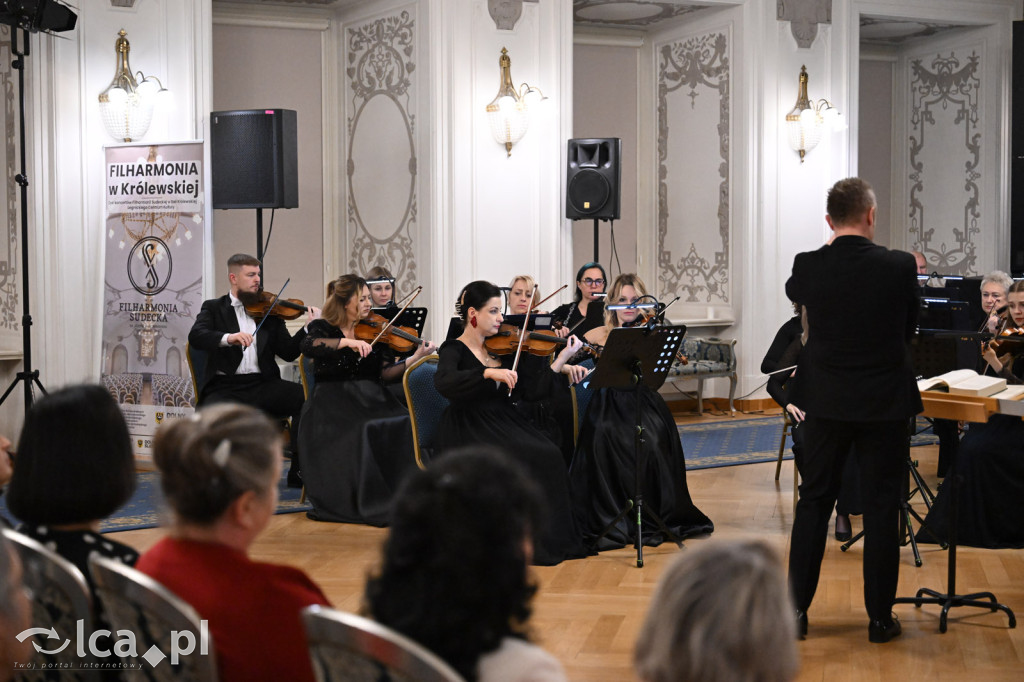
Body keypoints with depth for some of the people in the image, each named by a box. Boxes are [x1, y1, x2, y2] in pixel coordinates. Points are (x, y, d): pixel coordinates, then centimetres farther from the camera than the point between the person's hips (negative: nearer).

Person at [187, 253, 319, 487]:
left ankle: (298, 470, -12)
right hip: (225, 386, -2)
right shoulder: (213, 308, 12)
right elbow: (195, 336, -9)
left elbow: (288, 352, 10)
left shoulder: (270, 311, 17)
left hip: (262, 384, 3)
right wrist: (228, 338, -27)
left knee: (306, 396, -23)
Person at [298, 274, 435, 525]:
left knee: (402, 425, -26)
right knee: (352, 432, -34)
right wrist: (347, 341, -28)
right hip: (332, 399, -3)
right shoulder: (323, 328, 6)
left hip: (368, 398, 3)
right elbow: (308, 347, -18)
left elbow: (385, 373, 2)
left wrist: (415, 358, -13)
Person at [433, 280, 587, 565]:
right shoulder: (454, 350, -3)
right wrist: (489, 372, -36)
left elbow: (531, 389, 7)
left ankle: (551, 538, -12)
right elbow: (444, 382, -26)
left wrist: (563, 358, 0)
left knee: (549, 456, -22)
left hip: (505, 423, 5)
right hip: (469, 434, -5)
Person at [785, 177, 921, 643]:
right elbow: (909, 328, 3)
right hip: (885, 402, -1)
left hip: (827, 402, 2)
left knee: (814, 502, 12)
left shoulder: (808, 267, -9)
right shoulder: (899, 267, -13)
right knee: (881, 508, 7)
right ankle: (880, 617, 12)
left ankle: (796, 609, 15)